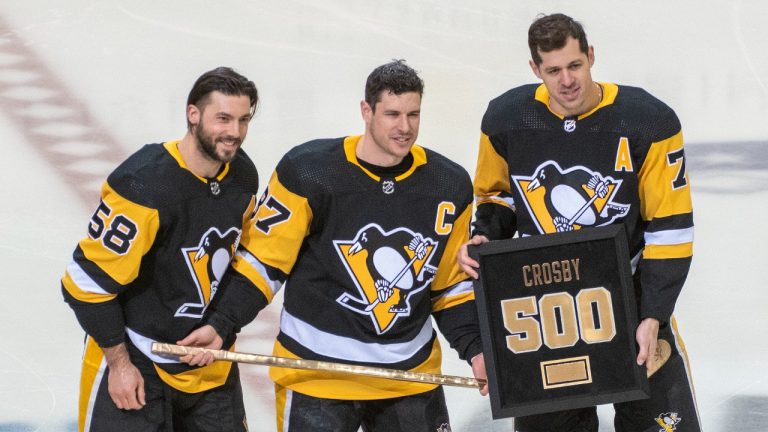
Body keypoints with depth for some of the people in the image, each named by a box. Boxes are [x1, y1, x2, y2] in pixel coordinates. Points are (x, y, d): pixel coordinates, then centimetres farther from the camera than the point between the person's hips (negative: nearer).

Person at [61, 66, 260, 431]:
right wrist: (119, 363, -15)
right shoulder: (143, 185, -25)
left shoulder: (243, 176, -2)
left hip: (208, 354, 7)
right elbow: (88, 283, -21)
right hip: (133, 363, -7)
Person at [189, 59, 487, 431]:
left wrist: (475, 349, 0)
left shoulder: (450, 187, 1)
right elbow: (263, 259, -6)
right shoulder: (309, 173, -12)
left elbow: (452, 283, 11)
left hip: (411, 373, 4)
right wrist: (220, 323, -15)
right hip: (315, 376, -4)